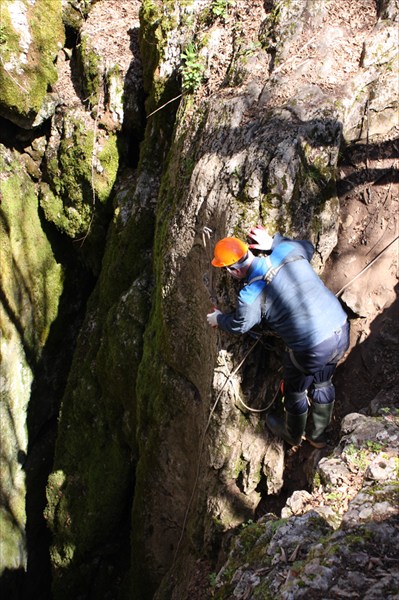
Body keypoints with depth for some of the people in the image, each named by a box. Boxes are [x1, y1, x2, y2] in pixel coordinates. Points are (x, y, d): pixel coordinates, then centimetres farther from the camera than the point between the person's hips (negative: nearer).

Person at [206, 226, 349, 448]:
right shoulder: (288, 250, -3)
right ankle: (319, 435, 53)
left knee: (295, 390, 25)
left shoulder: (251, 295, -15)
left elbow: (240, 326, 6)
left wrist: (219, 319, 27)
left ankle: (293, 434, 53)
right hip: (342, 330, 6)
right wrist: (274, 242, 24)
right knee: (323, 383, 31)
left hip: (312, 350, -6)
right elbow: (308, 247, 22)